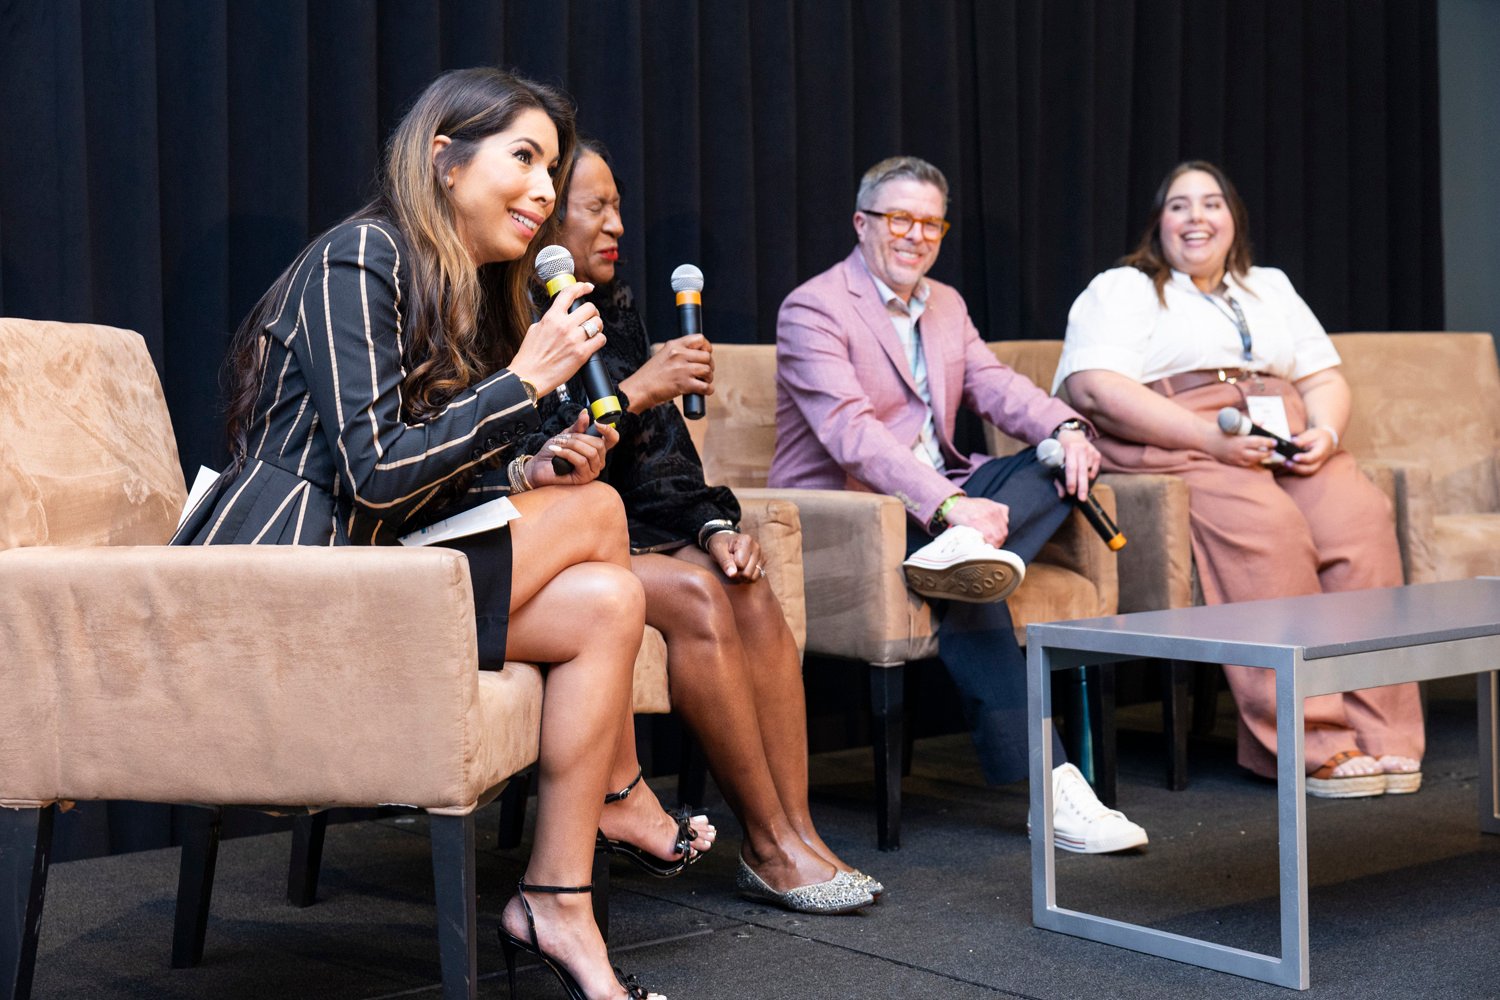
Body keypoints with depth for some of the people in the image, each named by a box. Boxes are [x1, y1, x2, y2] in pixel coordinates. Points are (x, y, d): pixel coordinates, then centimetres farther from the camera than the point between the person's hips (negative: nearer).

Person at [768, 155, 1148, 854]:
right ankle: (1047, 784, -35)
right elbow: (852, 432, -23)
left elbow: (997, 387, 6)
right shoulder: (812, 310, -9)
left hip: (935, 499, 8)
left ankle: (969, 550, -39)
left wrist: (1065, 427, -18)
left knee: (1060, 459, -12)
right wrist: (946, 504, -36)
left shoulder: (946, 305, 19)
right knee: (966, 589, -33)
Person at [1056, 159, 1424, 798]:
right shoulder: (1120, 291, 10)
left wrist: (1324, 433, -2)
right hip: (1181, 449, -5)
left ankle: (1380, 734, -27)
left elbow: (1324, 377, 23)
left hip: (1286, 446, 5)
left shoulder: (1270, 288, 28)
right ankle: (1313, 745, -33)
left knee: (1361, 516, -26)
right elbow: (1094, 389, -8)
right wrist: (1211, 440, -17)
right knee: (1269, 528, -34)